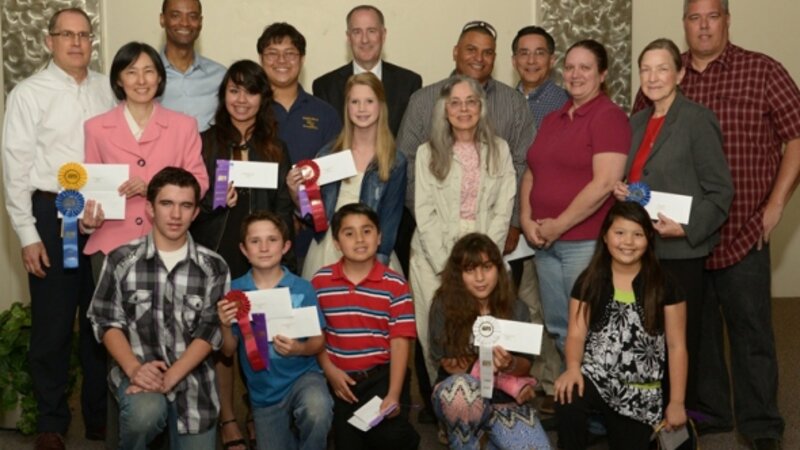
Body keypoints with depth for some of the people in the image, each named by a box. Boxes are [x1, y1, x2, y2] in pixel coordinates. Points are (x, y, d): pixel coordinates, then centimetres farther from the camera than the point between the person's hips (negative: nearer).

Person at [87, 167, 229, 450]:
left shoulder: (214, 268, 1)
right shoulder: (122, 260, 0)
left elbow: (211, 331, -4)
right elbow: (106, 322, 1)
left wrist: (171, 376, -17)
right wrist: (134, 369, -16)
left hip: (191, 376, 2)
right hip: (137, 371, -2)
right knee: (146, 411, -33)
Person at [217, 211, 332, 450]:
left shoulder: (302, 289, -11)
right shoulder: (234, 291, -7)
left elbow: (319, 342, -4)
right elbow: (228, 351, -1)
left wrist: (299, 348, -24)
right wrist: (225, 326, -20)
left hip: (302, 375, -2)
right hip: (263, 393, 3)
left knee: (318, 410, -35)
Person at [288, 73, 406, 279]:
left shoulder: (395, 162, -2)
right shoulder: (329, 153, 5)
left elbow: (390, 218, -2)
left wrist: (378, 261, -10)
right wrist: (297, 193, -8)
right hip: (327, 250, 2)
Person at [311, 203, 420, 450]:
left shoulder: (395, 285, -5)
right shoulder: (320, 282, 1)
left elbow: (399, 341, -8)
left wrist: (394, 394, -14)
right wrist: (330, 371, -10)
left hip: (382, 375, -2)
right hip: (340, 379, 2)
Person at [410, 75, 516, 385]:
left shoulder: (499, 150, 8)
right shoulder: (428, 152, 4)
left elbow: (503, 211, 3)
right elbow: (425, 214, -2)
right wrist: (446, 265, -10)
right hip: (435, 259, -1)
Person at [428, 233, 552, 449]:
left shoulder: (516, 309, -1)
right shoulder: (444, 306, -9)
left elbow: (525, 366, 0)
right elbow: (448, 363, -10)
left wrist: (510, 364, -24)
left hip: (504, 400, 3)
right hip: (457, 395, -2)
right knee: (461, 386, -39)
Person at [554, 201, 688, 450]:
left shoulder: (664, 285, -2)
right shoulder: (589, 280, 2)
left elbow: (676, 345, 1)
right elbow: (576, 333, -2)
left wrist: (676, 402, 1)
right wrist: (573, 368, -24)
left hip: (641, 392, 1)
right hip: (594, 377, 0)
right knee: (567, 399, -34)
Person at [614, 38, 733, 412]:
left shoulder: (697, 120, -8)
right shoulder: (637, 122, 13)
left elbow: (720, 191, -10)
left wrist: (687, 228, -21)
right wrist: (620, 190, 2)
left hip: (681, 251, -6)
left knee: (680, 337, 2)